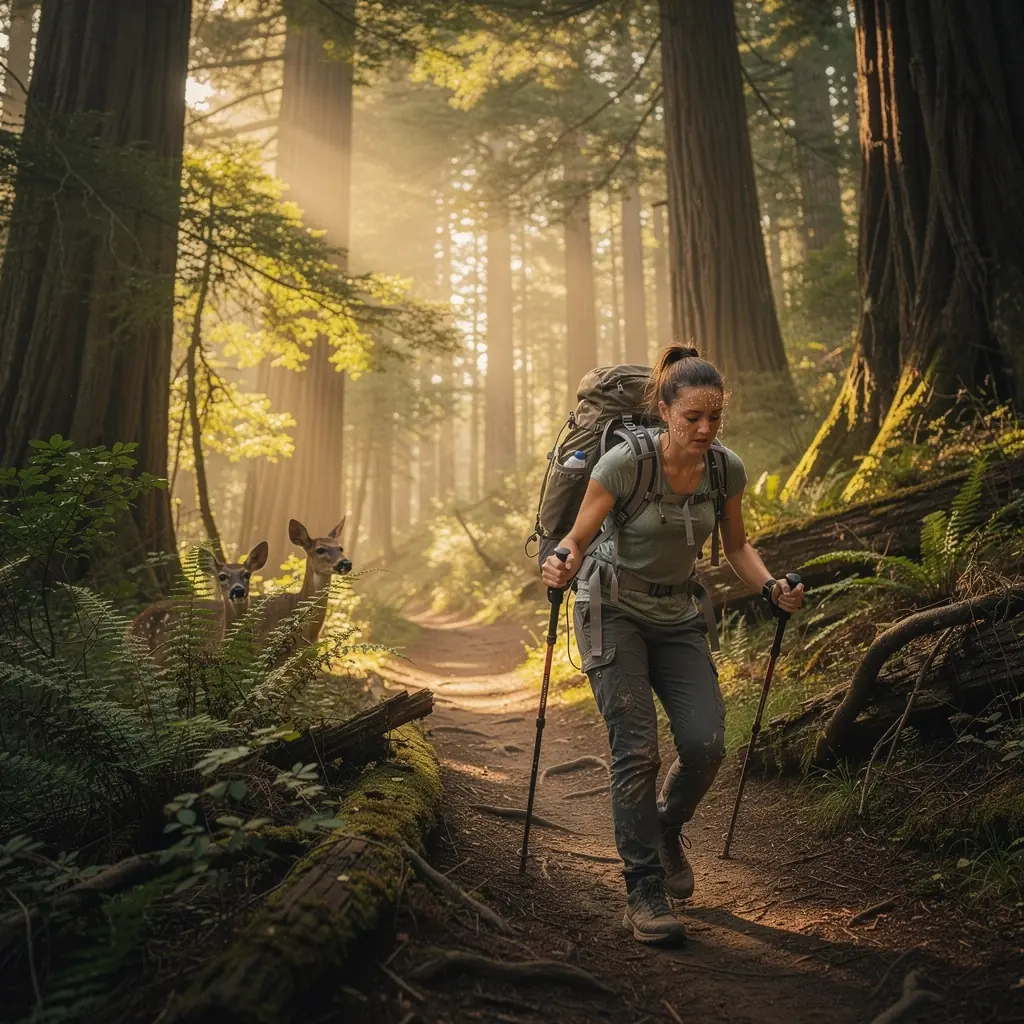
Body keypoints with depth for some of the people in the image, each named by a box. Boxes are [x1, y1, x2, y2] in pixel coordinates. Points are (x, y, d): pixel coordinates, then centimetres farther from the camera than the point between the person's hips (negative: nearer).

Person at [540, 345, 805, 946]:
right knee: (637, 749, -13)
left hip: (678, 617, 4)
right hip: (615, 611, -4)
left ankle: (666, 831, 24)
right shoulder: (625, 464, -20)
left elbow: (736, 546, 9)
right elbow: (578, 541, -12)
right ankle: (644, 892, 1)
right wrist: (562, 570, -34)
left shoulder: (728, 470, -7)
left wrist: (772, 588, -8)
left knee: (706, 745, -9)